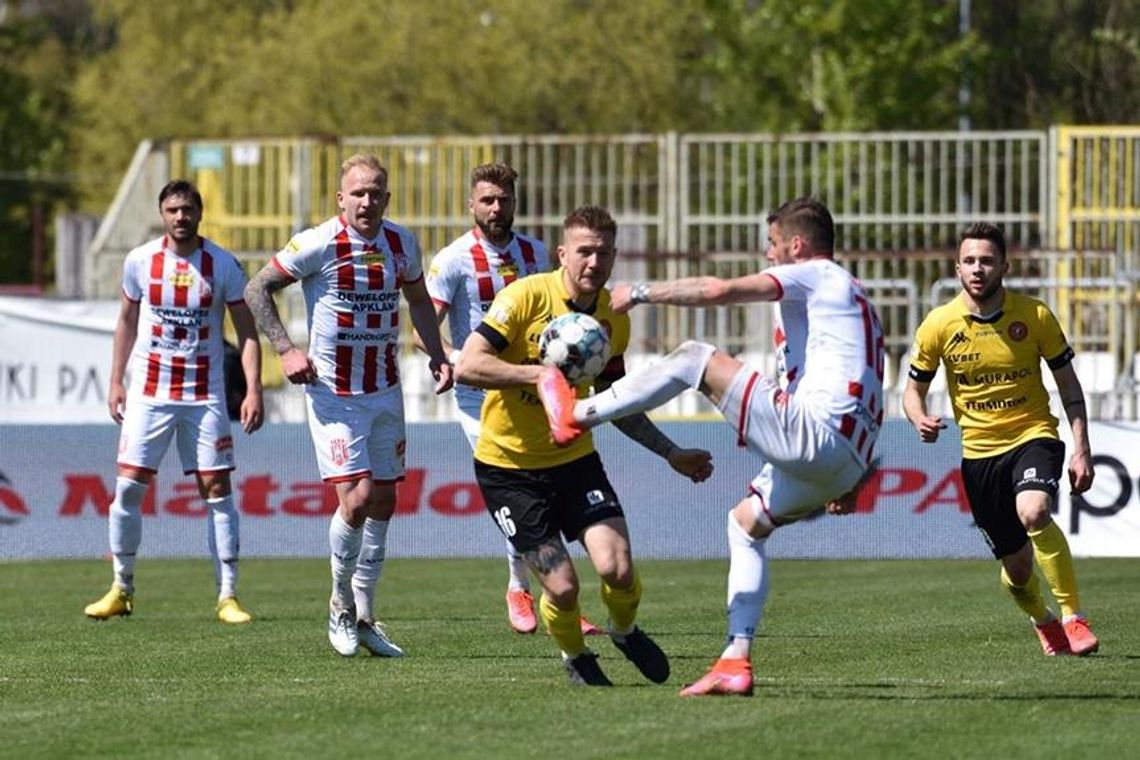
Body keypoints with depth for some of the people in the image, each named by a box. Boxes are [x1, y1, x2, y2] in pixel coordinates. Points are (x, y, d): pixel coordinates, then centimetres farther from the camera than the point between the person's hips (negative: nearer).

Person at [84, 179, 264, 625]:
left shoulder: (223, 265, -3)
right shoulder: (140, 261, 1)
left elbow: (246, 332, -1)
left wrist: (253, 391, -10)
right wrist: (116, 382, 10)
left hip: (205, 395, -1)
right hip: (148, 392, 1)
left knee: (217, 489, -3)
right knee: (128, 487, -4)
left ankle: (227, 596, 1)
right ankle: (122, 590, 9)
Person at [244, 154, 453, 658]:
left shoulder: (402, 244, 2)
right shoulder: (318, 244, -14)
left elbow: (418, 299, 19)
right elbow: (257, 290, -6)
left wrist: (437, 355, 7)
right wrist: (286, 350, -14)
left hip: (385, 391, 5)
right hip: (333, 394, -5)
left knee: (383, 502, 8)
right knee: (356, 499, -14)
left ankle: (363, 617, 20)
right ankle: (342, 604, 7)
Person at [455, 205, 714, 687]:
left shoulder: (614, 320, 1)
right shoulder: (526, 296, -17)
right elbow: (467, 366, -24)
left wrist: (671, 453, 12)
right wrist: (541, 374, -32)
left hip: (574, 458, 4)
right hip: (508, 466, -4)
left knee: (618, 569, -14)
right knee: (563, 587, -11)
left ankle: (625, 631, 22)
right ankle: (574, 656, 24)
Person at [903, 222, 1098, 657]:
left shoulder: (1034, 316, -6)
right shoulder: (938, 326, -5)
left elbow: (1068, 384, 2)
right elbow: (914, 389, 8)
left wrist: (1081, 450, -6)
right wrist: (921, 420, -16)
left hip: (1033, 436, -2)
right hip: (978, 452, 2)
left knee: (1033, 512, -34)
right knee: (1017, 567, 6)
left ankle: (1073, 616, -22)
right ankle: (1043, 621, 41)